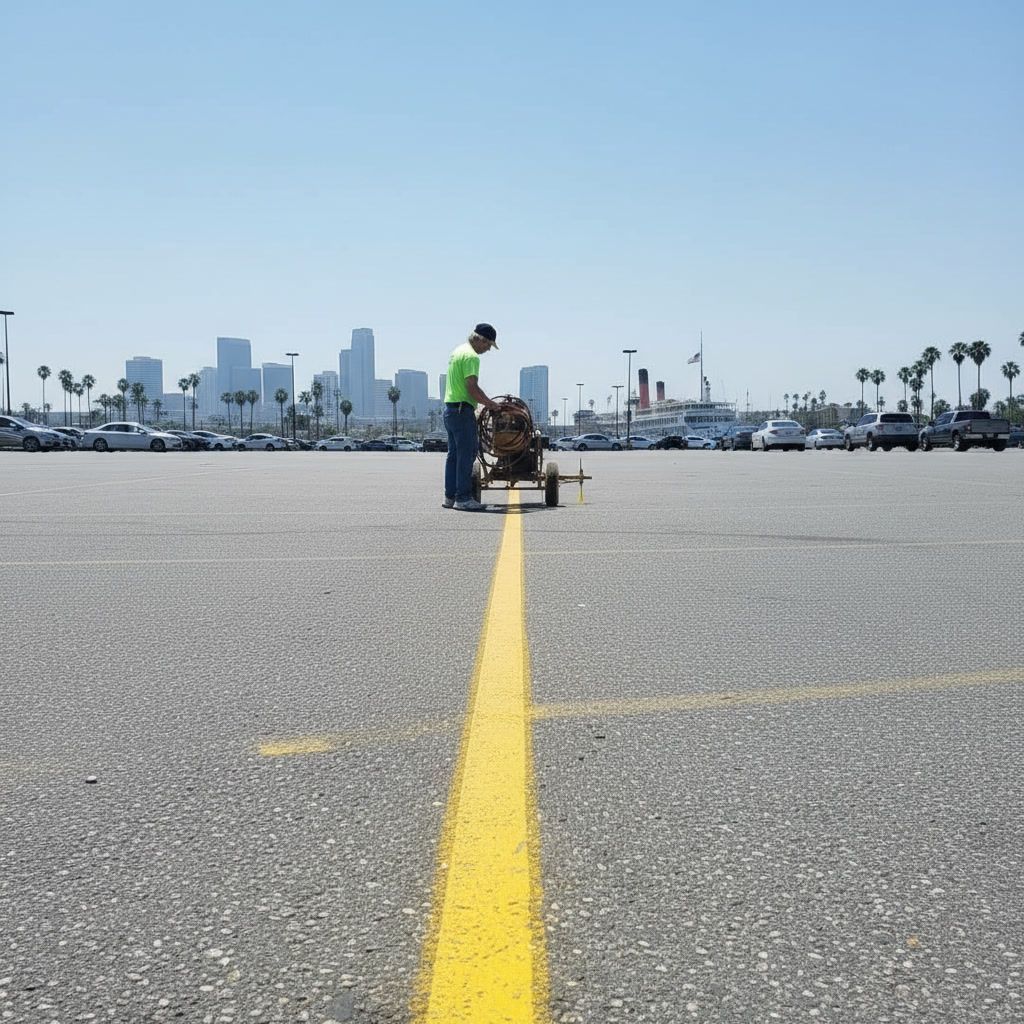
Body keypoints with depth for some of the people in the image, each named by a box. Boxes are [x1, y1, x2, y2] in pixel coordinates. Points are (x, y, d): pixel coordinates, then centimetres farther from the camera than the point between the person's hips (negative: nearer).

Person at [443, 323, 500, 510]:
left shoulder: (458, 351, 18)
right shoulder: (471, 356, -15)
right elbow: (472, 388, -22)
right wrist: (490, 403, -10)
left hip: (450, 408, 10)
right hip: (462, 410, -10)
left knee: (454, 454, 13)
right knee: (467, 454, -7)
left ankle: (450, 496, 17)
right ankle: (463, 498, -6)